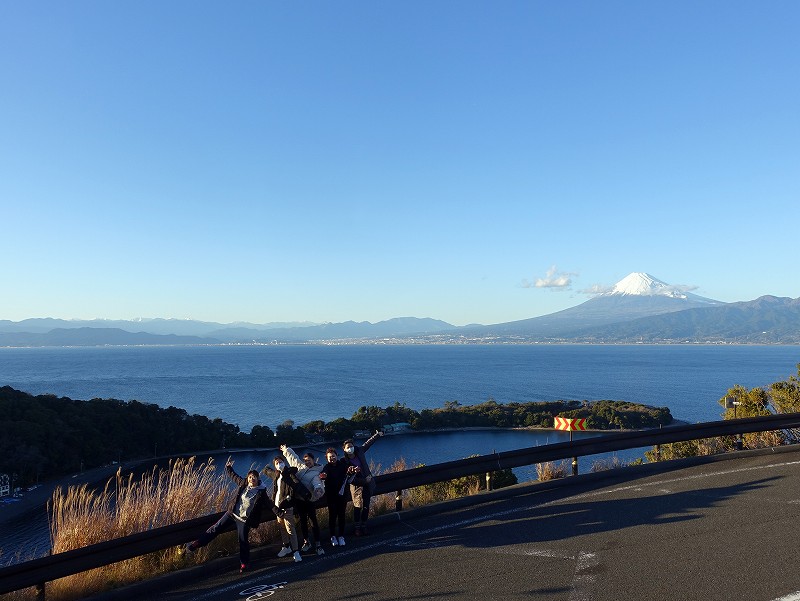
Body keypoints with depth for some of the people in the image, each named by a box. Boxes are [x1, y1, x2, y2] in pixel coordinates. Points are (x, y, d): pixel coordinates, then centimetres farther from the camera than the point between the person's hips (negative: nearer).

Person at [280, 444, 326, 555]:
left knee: (313, 520, -1)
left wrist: (319, 488, -51)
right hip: (298, 499, 5)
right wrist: (286, 449, 30)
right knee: (302, 520, 15)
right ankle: (306, 542, 29)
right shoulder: (300, 466, 7)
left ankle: (318, 544, 8)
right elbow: (292, 457, 22)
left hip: (310, 499, -5)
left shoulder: (316, 472, -10)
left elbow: (317, 482, -30)